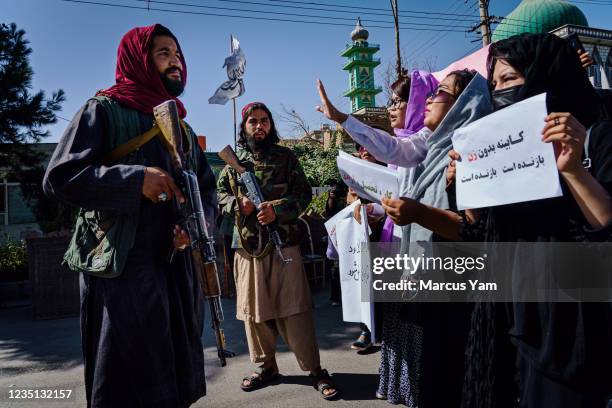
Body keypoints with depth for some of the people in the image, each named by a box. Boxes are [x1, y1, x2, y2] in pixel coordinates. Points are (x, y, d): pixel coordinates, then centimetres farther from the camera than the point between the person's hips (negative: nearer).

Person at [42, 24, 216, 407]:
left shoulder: (182, 127, 19)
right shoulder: (105, 110, 0)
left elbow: (208, 189, 18)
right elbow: (59, 177, -9)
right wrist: (135, 178, -17)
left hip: (179, 265, 6)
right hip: (122, 267, -6)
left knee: (178, 375, 13)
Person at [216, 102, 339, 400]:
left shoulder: (286, 157, 5)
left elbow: (304, 193, -1)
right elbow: (221, 194, 14)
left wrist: (277, 209, -17)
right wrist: (237, 204, -8)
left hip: (283, 243, -3)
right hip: (247, 244, 3)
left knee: (294, 309, -3)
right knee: (254, 310, 11)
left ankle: (315, 370, 10)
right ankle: (266, 366, 28)